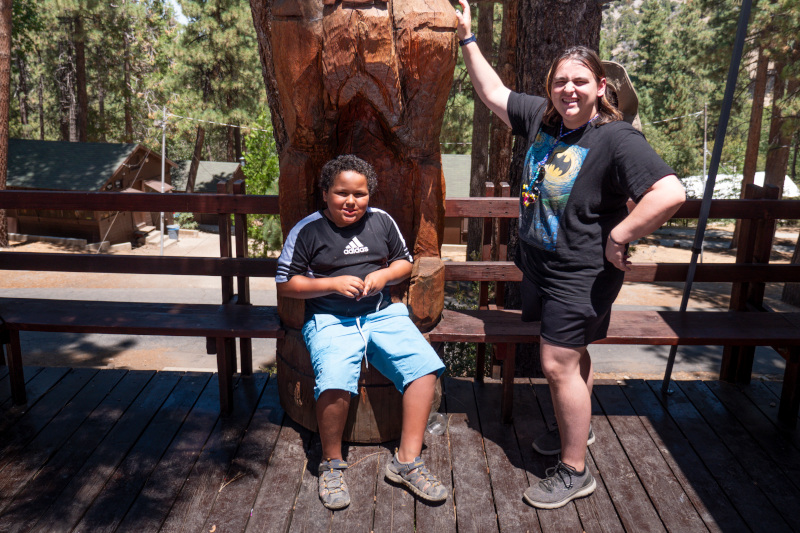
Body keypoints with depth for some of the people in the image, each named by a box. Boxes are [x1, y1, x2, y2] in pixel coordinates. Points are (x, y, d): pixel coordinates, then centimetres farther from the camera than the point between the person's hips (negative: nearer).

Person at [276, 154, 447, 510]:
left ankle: (407, 461, -6)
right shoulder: (307, 231, 0)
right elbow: (285, 284, 0)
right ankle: (332, 465, -4)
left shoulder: (382, 221, 10)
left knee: (425, 365, -20)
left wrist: (384, 275, -3)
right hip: (330, 319, -3)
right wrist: (333, 284, -11)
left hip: (382, 313, 4)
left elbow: (405, 262, 20)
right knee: (335, 384, -31)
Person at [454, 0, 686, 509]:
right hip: (540, 262, 7)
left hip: (582, 271, -7)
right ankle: (579, 427, 43)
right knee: (572, 355, 22)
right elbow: (493, 93, 16)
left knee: (560, 364, -5)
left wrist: (618, 237, -25)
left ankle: (575, 472, 11)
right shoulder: (541, 117, 2)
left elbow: (671, 192, -29)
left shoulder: (618, 138, -19)